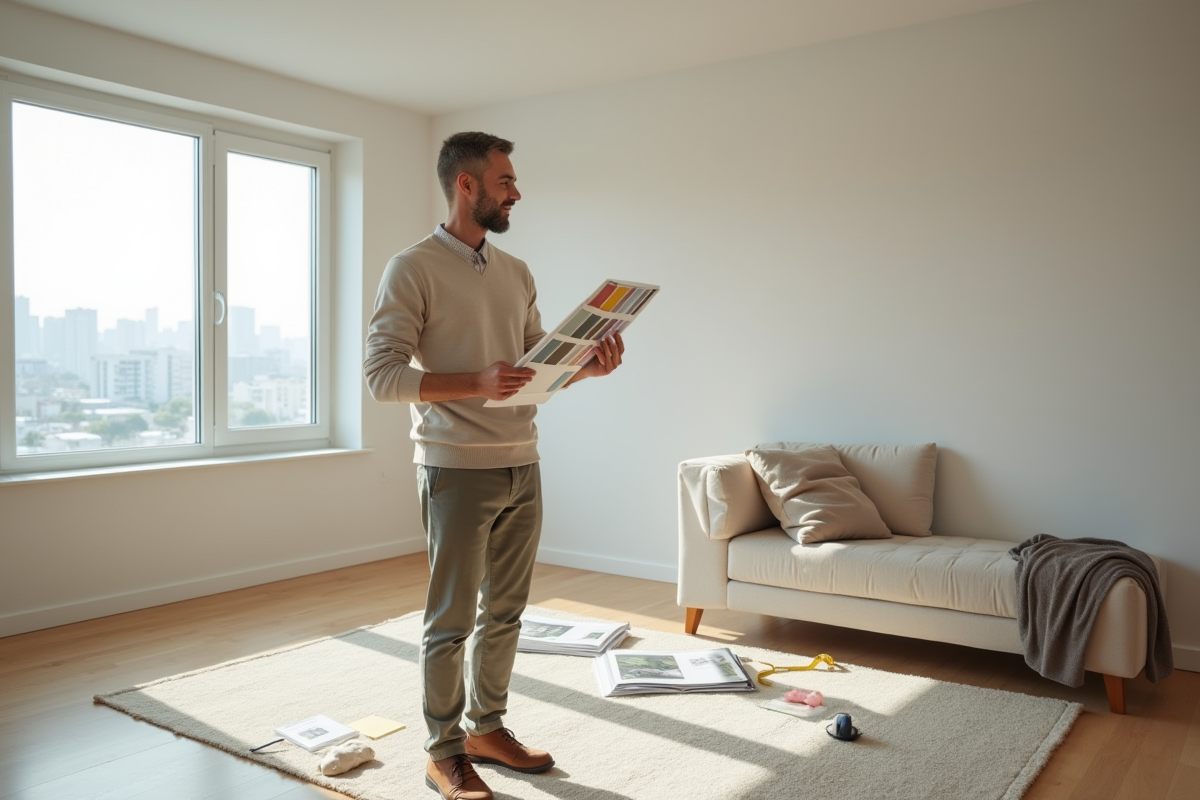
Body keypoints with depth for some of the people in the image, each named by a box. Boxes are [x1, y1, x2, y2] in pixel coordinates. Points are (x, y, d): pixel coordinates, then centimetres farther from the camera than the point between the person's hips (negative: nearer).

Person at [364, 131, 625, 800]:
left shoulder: (517, 272, 13)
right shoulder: (413, 269, -7)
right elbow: (382, 374, -13)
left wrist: (589, 367, -3)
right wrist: (477, 383, -25)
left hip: (522, 467, 6)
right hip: (458, 469, -6)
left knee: (505, 612, 14)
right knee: (452, 618, 4)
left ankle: (488, 728, 32)